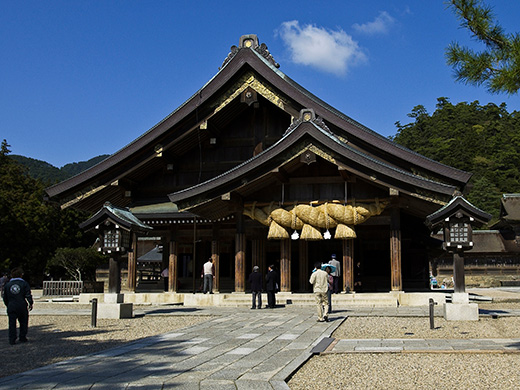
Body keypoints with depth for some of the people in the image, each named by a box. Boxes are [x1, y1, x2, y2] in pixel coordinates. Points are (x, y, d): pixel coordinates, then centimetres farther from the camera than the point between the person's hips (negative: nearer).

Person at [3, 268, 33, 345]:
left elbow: (5, 298, 13)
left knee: (12, 324, 5)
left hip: (11, 307, 2)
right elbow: (28, 296, -6)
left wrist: (8, 305, 23)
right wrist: (30, 304, 4)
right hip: (22, 307, -1)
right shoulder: (24, 284, -2)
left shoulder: (7, 285, 7)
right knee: (23, 322, 12)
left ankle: (12, 340, 1)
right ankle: (22, 338, 15)